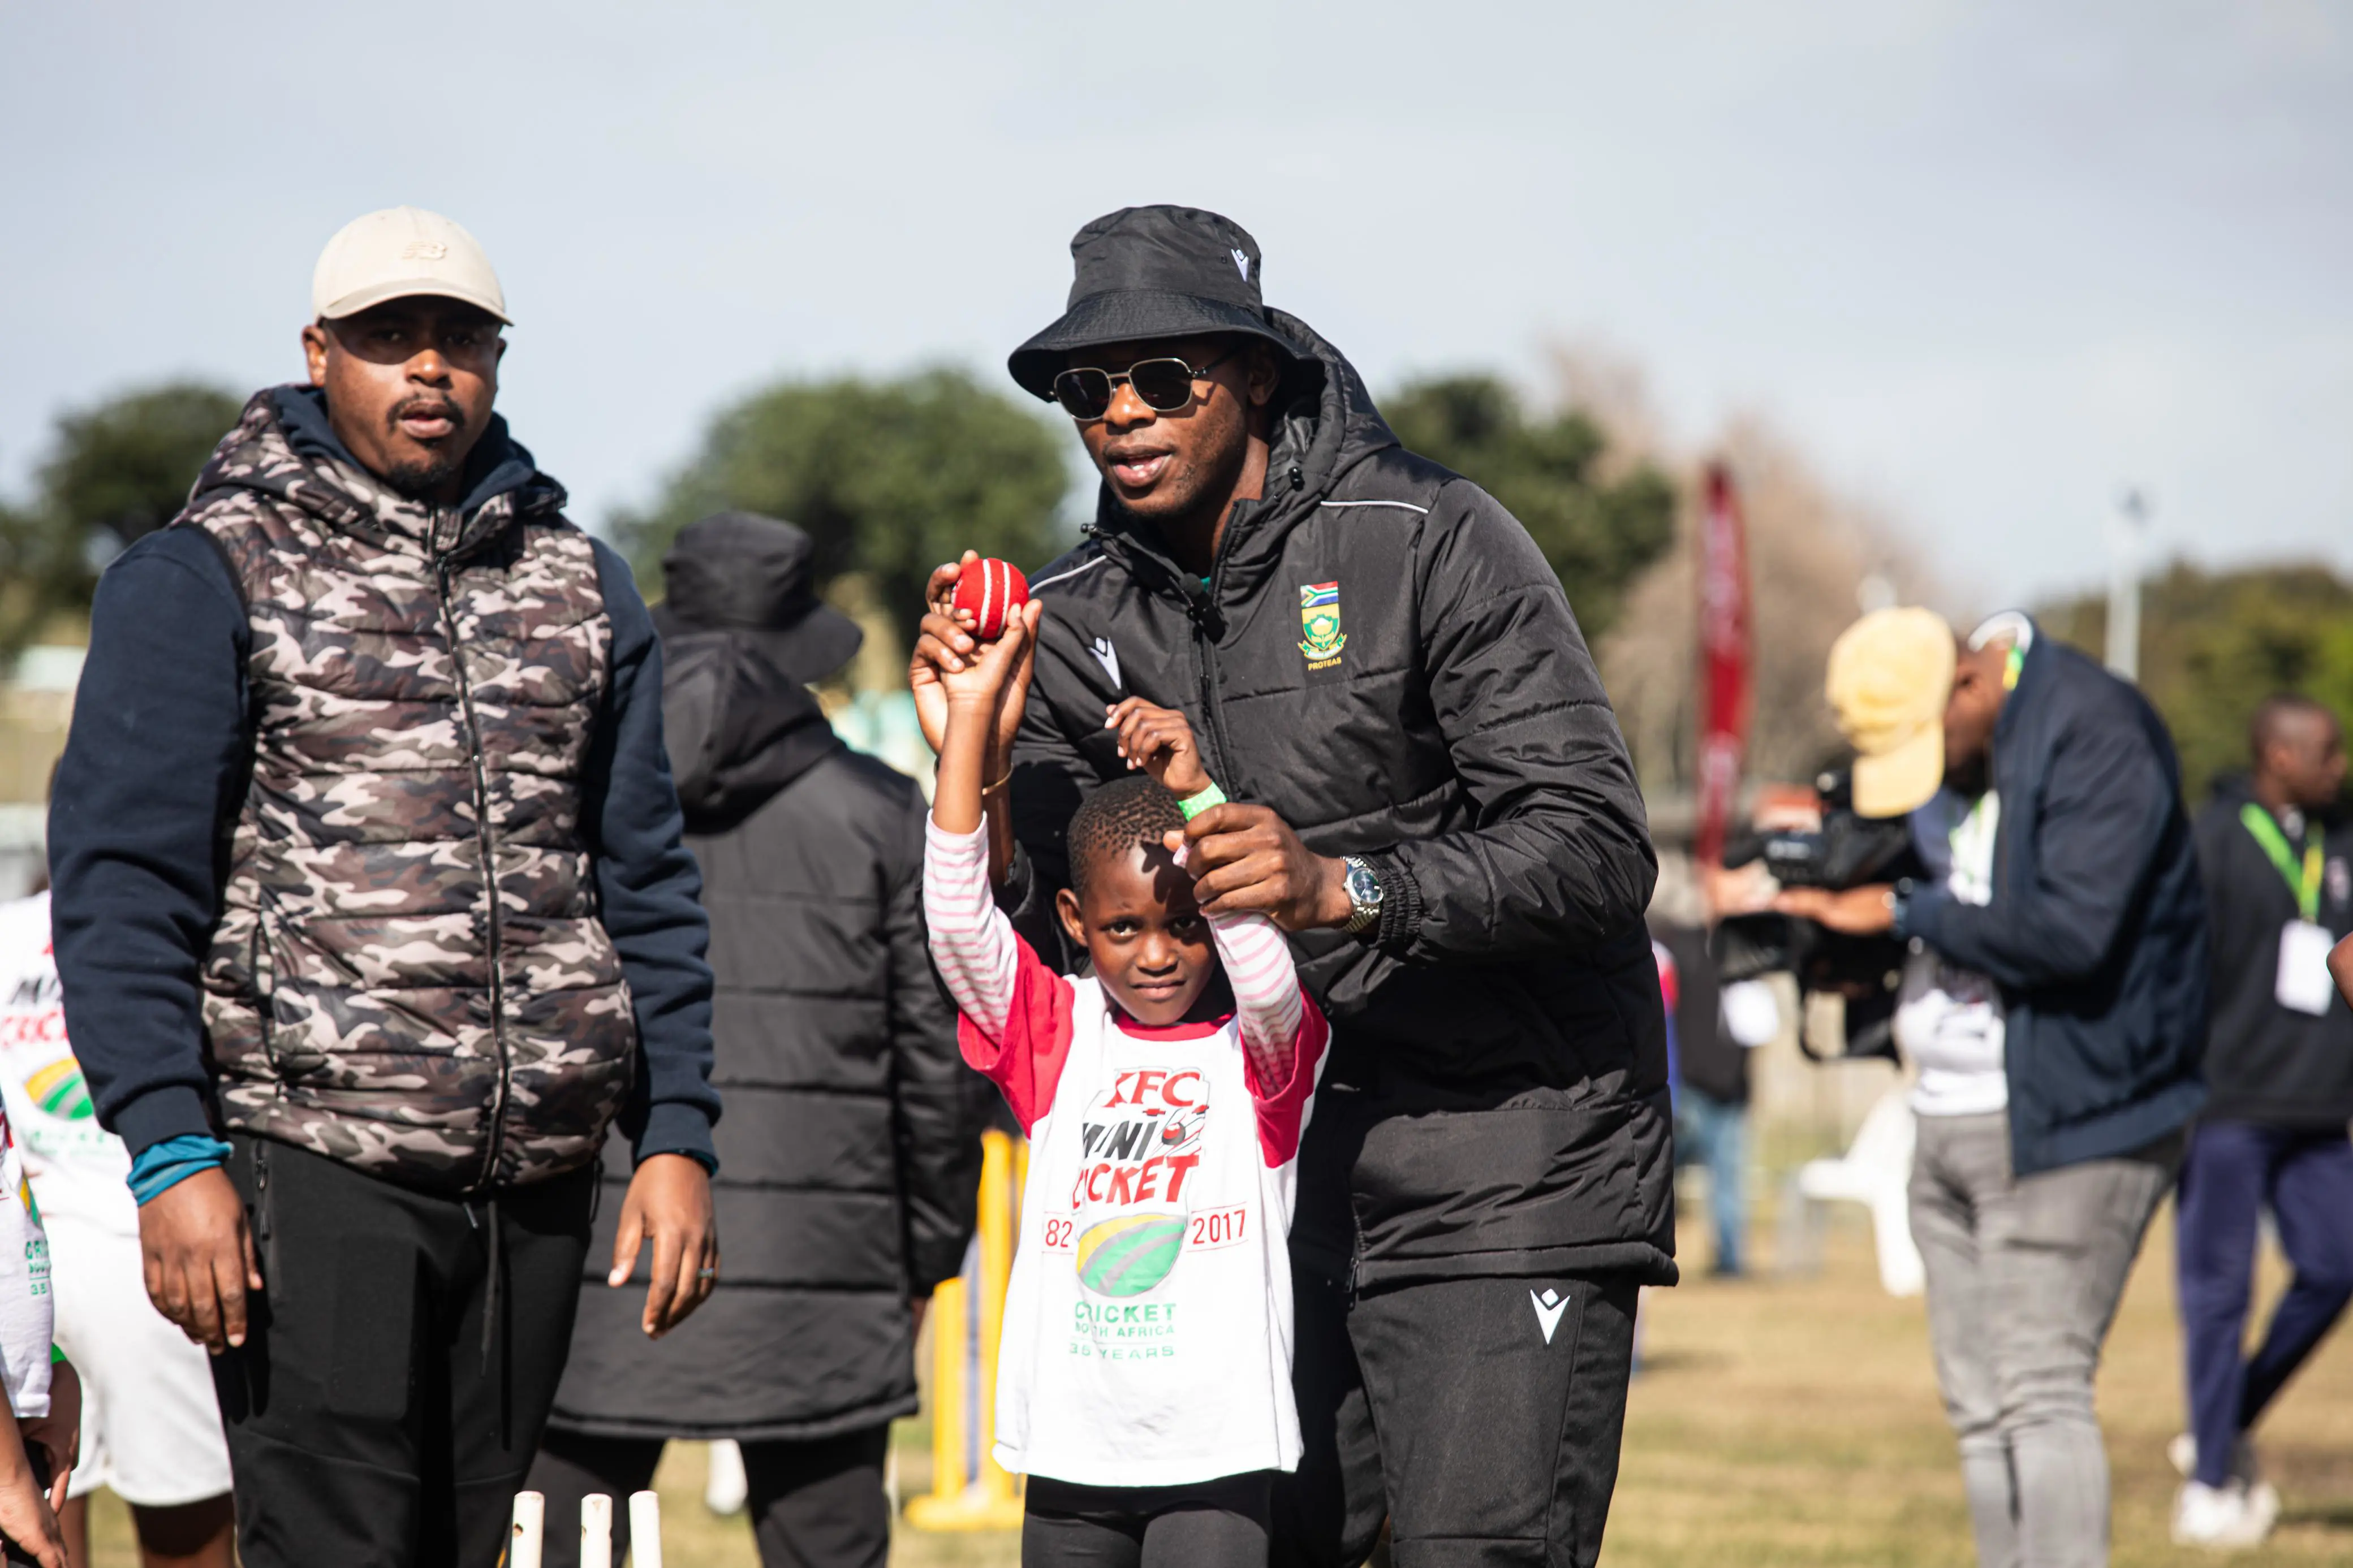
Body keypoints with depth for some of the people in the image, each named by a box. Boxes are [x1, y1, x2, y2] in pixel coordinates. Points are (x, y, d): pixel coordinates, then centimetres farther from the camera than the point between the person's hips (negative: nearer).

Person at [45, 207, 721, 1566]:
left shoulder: (582, 588, 16)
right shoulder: (210, 578, 1)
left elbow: (645, 883, 17)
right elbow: (123, 884, -4)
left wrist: (676, 1136, 8)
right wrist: (169, 1153, -13)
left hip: (536, 1186, 5)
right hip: (312, 1169, -5)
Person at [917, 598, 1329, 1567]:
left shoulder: (1259, 1046, 0)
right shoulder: (1056, 1035, 6)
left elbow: (1265, 969, -22)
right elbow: (959, 921, -7)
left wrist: (1196, 797, -29)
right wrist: (971, 720, -13)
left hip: (1216, 1451, -3)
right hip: (1073, 1446, 3)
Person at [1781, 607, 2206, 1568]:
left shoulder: (2096, 736, -17)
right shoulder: (1932, 738, 10)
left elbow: (2068, 929, -26)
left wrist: (1902, 912, -18)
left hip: (2064, 1127, -9)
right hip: (1947, 1123, 9)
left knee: (2041, 1392, -13)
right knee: (1979, 1408, 8)